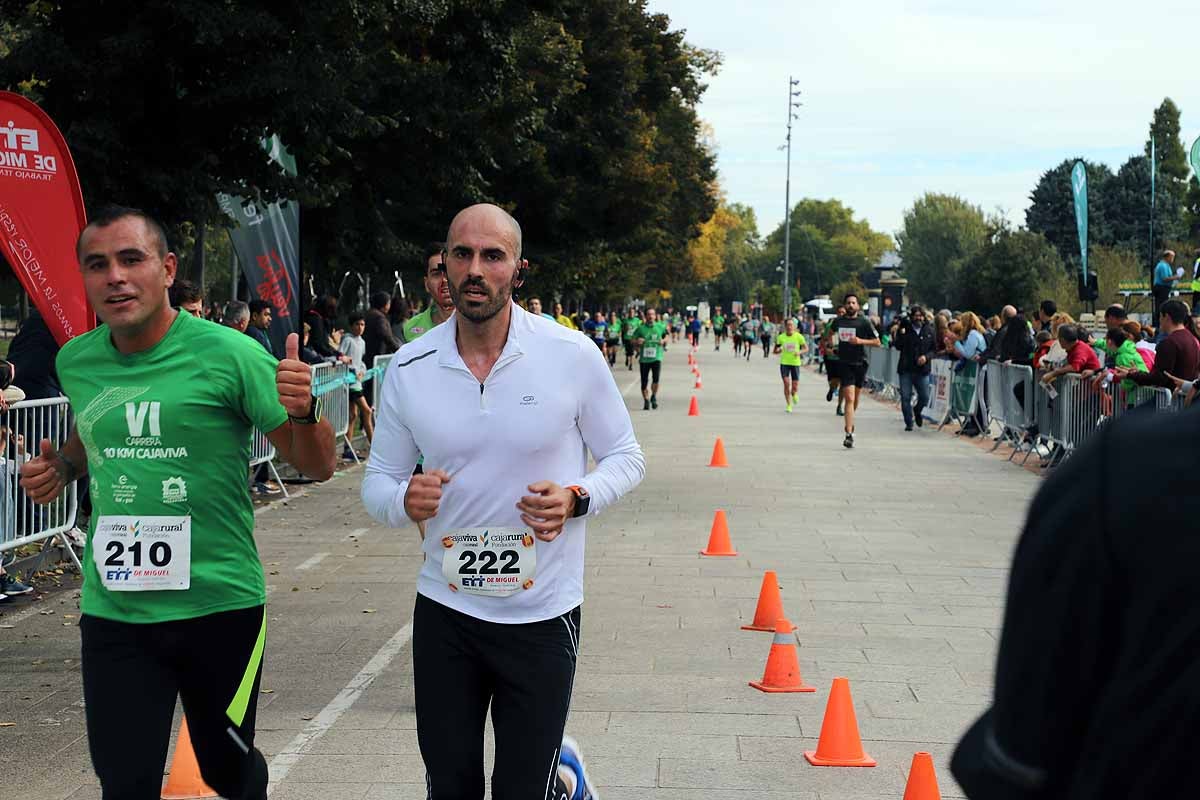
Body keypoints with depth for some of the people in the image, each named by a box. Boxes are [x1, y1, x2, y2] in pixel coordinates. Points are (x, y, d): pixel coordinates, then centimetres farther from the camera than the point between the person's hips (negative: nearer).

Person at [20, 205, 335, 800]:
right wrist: (62, 468, 4)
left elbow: (316, 466, -8)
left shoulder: (227, 353, -11)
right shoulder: (76, 361, 3)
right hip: (112, 612, 3)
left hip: (219, 604, -3)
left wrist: (303, 410, -29)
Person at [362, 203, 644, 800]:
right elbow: (377, 482, 4)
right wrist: (405, 500, -19)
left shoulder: (572, 356, -9)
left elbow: (626, 458, 1)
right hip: (444, 610, 3)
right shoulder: (409, 369, -3)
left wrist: (577, 499, -19)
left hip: (543, 613, -2)